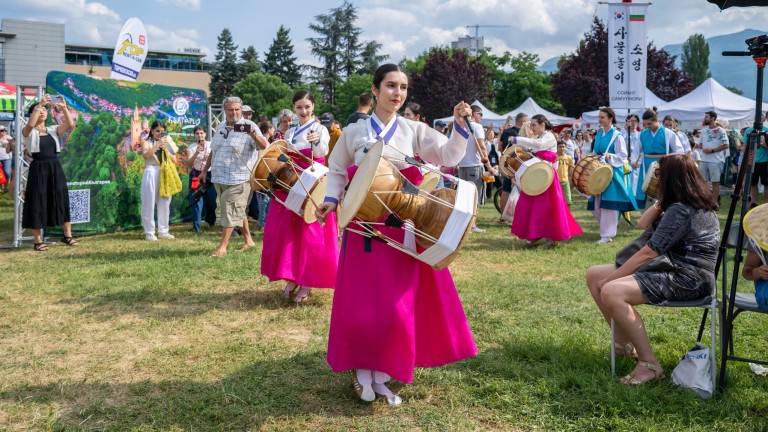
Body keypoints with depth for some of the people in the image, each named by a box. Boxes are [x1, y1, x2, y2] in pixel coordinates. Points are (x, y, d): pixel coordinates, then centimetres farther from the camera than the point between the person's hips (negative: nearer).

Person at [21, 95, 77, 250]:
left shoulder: (53, 130, 11)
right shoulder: (29, 132, -1)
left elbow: (70, 124, -5)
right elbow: (30, 124, -25)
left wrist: (64, 108, -15)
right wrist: (39, 105, -26)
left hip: (55, 168, 4)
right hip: (38, 169, -4)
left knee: (62, 200, 8)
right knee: (38, 203, -1)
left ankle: (67, 235, 18)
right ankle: (38, 241, 6)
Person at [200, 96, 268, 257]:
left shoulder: (249, 126, -8)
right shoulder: (220, 127, 13)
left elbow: (264, 146, -20)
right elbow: (213, 151, 22)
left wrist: (253, 134, -38)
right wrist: (205, 170, 22)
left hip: (238, 179, -7)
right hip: (219, 178, 7)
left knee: (230, 211, -7)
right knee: (237, 211, 14)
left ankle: (222, 247, -3)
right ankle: (248, 240, 26)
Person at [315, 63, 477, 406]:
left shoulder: (414, 131, 4)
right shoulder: (353, 132, 5)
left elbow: (449, 157, -4)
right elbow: (338, 171, 13)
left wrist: (460, 126, -19)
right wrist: (332, 199, -4)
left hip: (404, 225, 1)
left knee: (399, 302, 0)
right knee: (361, 299, -1)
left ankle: (381, 372, 15)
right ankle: (361, 369, 18)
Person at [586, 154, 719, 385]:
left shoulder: (681, 211, -19)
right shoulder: (693, 204, 14)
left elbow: (648, 253, -22)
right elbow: (642, 225, 19)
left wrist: (609, 279, -15)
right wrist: (660, 203, 6)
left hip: (688, 280, -11)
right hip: (674, 269, 11)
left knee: (611, 292, -33)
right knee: (593, 274, 5)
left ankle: (649, 364, -21)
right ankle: (625, 343, 10)